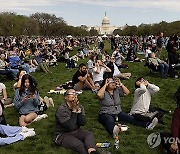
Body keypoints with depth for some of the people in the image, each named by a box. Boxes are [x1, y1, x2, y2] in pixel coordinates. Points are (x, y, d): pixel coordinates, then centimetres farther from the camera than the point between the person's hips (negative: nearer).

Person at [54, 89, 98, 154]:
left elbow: (83, 123, -9)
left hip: (76, 131, 6)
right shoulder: (61, 110, -19)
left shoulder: (80, 106, 0)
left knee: (90, 134, -23)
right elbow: (70, 127, -26)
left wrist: (78, 110, -21)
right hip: (63, 134, -5)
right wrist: (74, 110, -25)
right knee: (79, 144, -32)